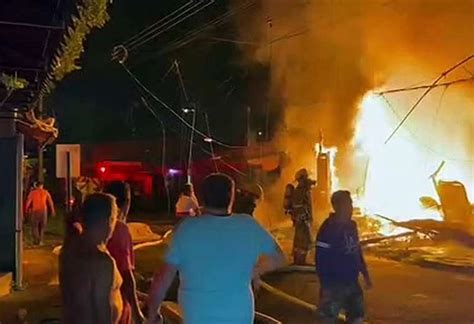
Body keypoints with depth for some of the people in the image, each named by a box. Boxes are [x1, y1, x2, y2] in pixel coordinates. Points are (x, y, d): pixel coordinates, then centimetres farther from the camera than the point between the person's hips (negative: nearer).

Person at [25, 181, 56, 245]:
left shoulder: (32, 192, -1)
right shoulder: (45, 192, 4)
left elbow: (28, 202, -3)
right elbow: (50, 202, 3)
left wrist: (26, 210, 9)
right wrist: (52, 211, 8)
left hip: (35, 211, -2)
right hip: (43, 211, 2)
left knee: (35, 226, 8)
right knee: (42, 226, 13)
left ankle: (36, 240, -1)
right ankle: (40, 240, 10)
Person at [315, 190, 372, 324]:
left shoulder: (351, 225, 5)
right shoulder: (328, 228, -19)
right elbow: (321, 261, -20)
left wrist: (365, 273, 17)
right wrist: (325, 287, -21)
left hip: (352, 282, 8)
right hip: (334, 284, -7)